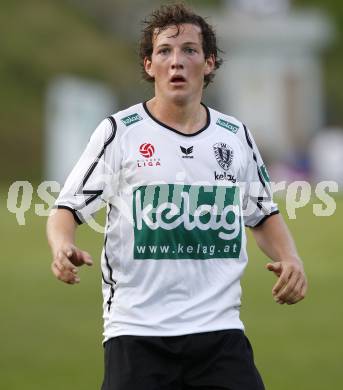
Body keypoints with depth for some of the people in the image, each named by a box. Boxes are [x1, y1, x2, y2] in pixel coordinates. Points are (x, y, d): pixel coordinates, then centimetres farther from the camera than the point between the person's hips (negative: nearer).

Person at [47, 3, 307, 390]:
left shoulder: (236, 136, 10)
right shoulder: (118, 131, 0)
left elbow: (264, 214, 22)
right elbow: (67, 209, 2)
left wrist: (290, 259, 3)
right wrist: (62, 248, -20)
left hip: (220, 329, 3)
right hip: (136, 332, -3)